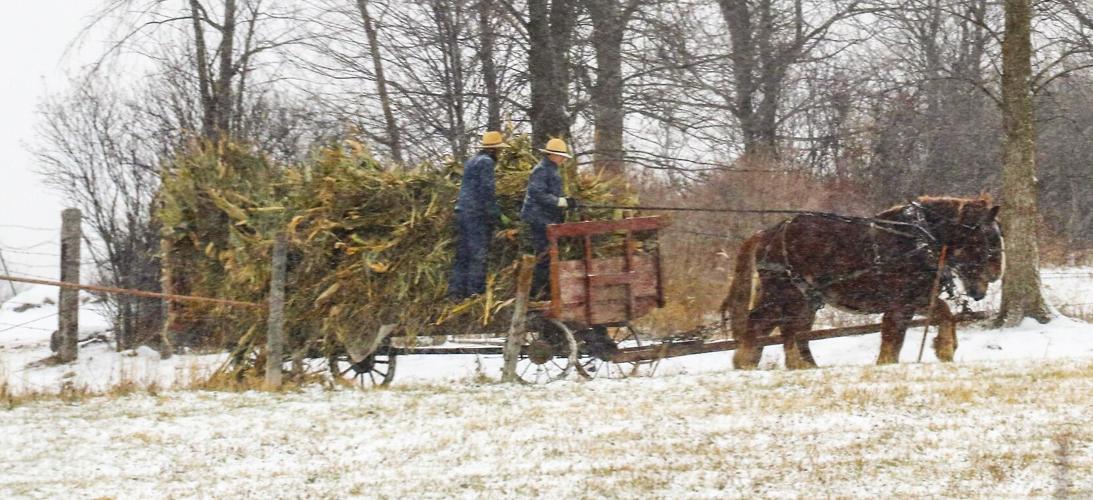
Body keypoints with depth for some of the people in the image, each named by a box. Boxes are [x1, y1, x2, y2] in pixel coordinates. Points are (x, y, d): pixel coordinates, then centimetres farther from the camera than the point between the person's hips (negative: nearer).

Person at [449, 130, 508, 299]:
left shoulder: (471, 162, 20)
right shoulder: (486, 162, -9)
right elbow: (487, 189, -16)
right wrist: (494, 213, -14)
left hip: (462, 211, 9)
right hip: (477, 214, -9)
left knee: (462, 255, 10)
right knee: (478, 255, -8)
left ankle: (456, 291, 9)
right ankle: (476, 291, -11)